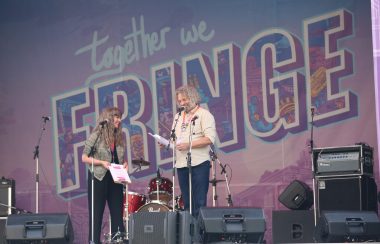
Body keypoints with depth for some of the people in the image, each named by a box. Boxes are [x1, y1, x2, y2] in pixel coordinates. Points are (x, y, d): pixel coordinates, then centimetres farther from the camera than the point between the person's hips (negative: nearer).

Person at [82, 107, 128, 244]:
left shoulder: (119, 137, 10)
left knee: (117, 213, 5)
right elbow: (84, 157, -7)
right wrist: (101, 162, -18)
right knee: (96, 214, 0)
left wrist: (124, 163, -1)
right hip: (99, 178, -5)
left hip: (115, 179, 5)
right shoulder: (96, 135, -7)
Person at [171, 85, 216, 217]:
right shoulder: (178, 117, 20)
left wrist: (188, 145, -18)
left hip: (199, 163, -6)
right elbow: (174, 138, 23)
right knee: (187, 204, 9)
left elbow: (210, 138, -13)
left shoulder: (204, 114, -2)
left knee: (199, 203, -7)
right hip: (181, 164, 6)